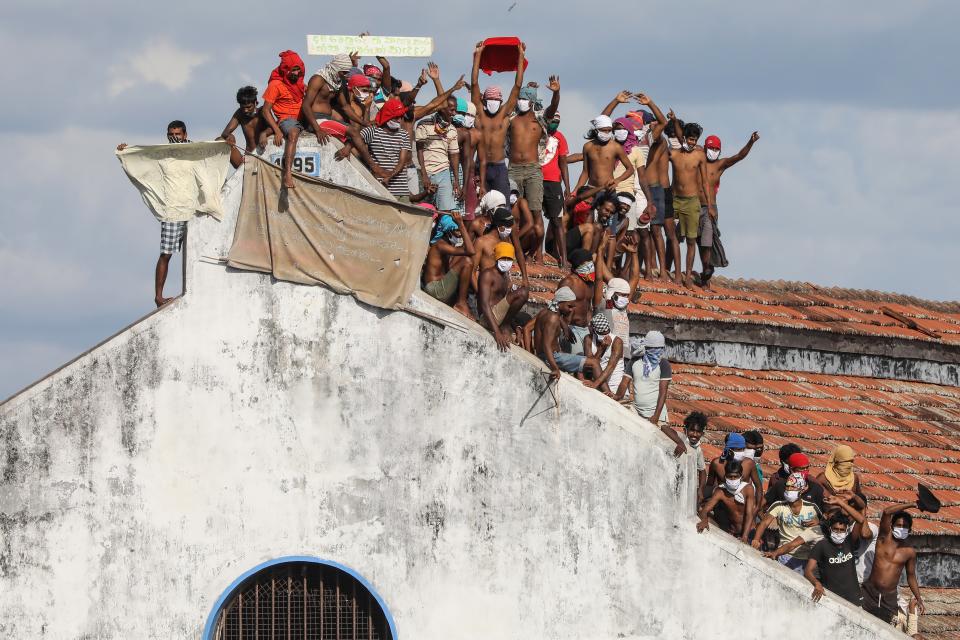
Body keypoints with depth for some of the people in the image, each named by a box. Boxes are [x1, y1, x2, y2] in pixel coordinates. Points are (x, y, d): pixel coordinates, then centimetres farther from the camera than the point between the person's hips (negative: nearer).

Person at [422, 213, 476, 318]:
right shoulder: (440, 245, -17)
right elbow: (470, 251, -28)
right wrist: (461, 224, -26)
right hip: (435, 289, -10)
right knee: (467, 261, -19)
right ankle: (461, 304, -13)